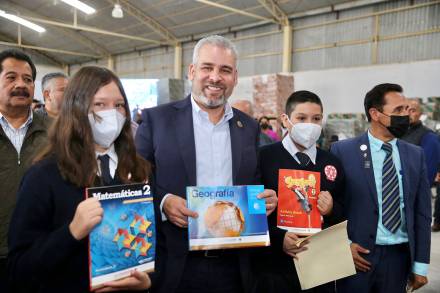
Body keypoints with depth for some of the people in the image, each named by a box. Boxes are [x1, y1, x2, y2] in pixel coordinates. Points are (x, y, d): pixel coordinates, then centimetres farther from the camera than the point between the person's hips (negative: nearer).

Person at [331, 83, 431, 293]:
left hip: (400, 256, 4)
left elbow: (422, 212, 6)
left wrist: (421, 264, 5)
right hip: (357, 255, -3)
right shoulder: (343, 151, -7)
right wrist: (343, 245, -11)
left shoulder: (415, 155, 4)